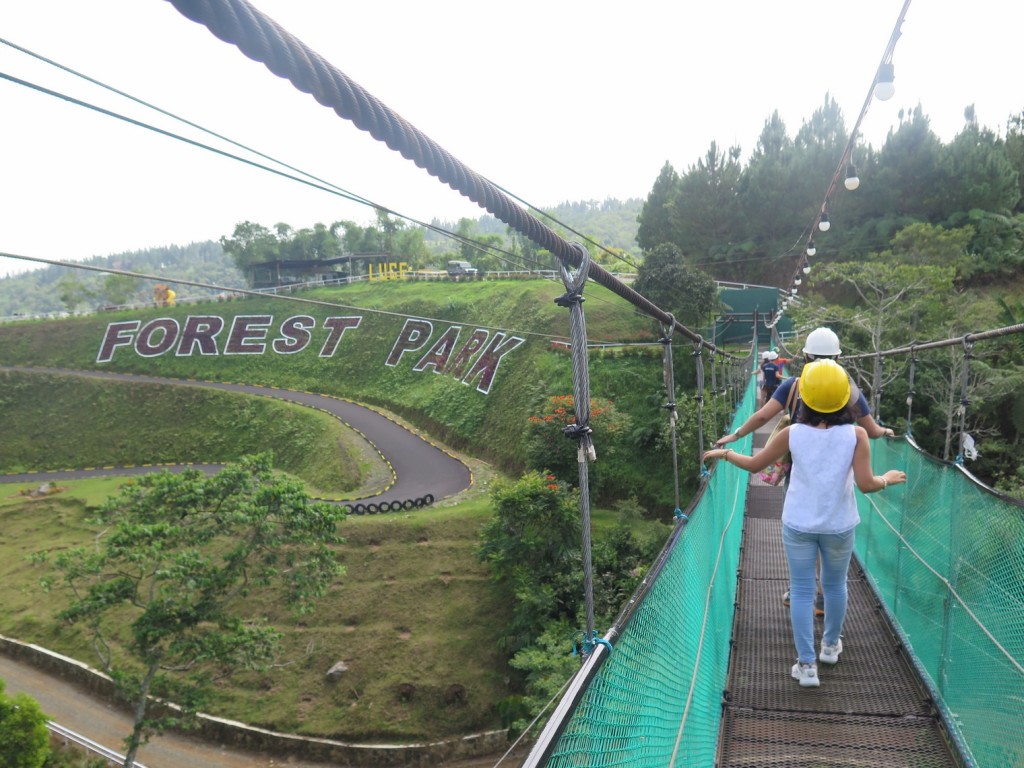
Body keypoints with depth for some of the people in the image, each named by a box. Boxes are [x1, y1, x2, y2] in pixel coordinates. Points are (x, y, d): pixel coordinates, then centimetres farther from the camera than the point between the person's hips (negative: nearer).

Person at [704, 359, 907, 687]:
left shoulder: (793, 433, -10)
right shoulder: (856, 435, -13)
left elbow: (754, 465, -1)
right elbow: (866, 484, -16)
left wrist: (724, 453, 15)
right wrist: (888, 479, 5)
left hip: (798, 525, 0)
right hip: (839, 525, 1)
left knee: (801, 591, 8)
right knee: (835, 585, 23)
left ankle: (807, 665, 10)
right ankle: (831, 645, 43)